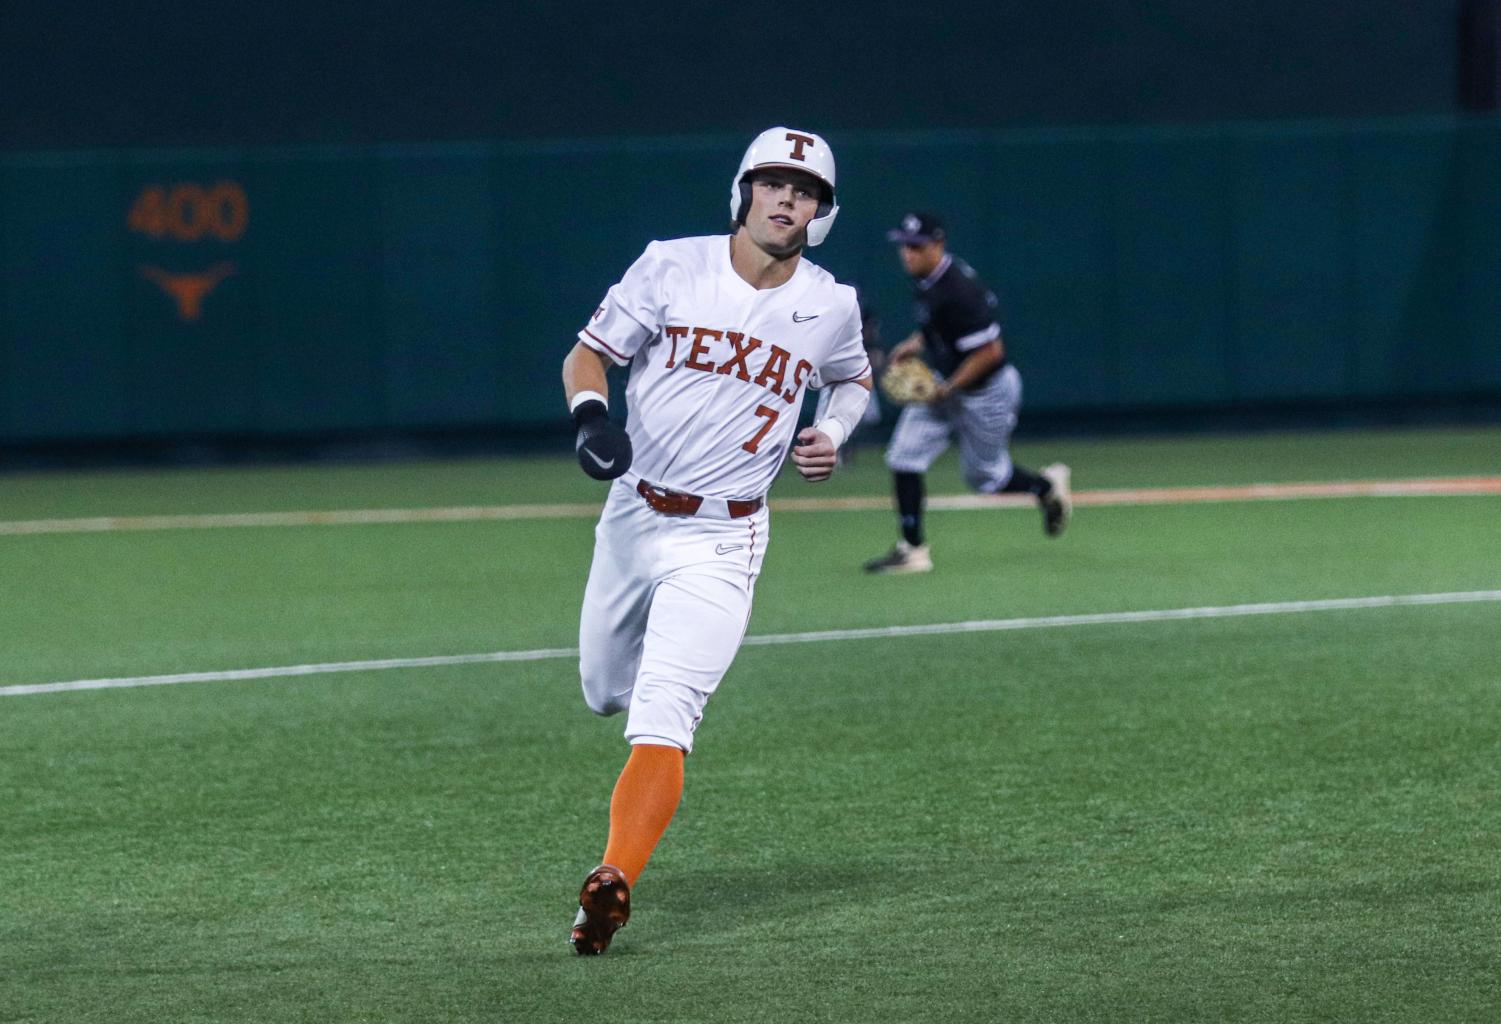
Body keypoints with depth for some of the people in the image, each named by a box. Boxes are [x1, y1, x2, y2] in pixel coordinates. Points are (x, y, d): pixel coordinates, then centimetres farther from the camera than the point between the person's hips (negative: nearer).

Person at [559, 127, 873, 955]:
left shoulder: (831, 306, -1)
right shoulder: (672, 268, -5)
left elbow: (854, 377, 21)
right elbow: (587, 356, 0)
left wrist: (832, 436, 0)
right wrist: (590, 418, -22)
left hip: (720, 543, -3)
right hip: (632, 519, 3)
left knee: (660, 721, -18)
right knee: (605, 692, 18)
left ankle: (613, 883, -30)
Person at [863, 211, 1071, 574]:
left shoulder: (958, 290, -32)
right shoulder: (926, 277, -3)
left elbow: (990, 351, -29)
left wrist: (948, 390, -23)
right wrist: (916, 343, 3)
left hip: (986, 391, -8)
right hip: (944, 384, 8)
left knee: (984, 476, 10)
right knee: (903, 457, -3)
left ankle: (1046, 486, 39)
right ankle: (912, 549, 4)